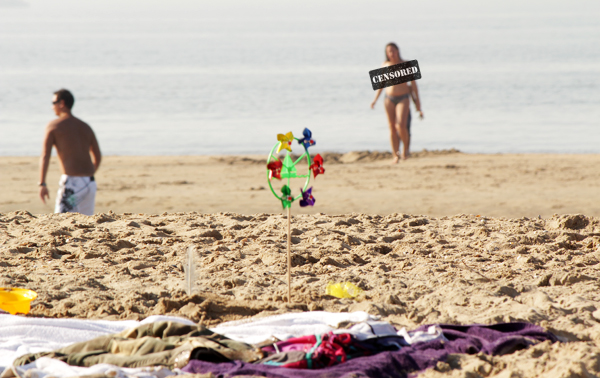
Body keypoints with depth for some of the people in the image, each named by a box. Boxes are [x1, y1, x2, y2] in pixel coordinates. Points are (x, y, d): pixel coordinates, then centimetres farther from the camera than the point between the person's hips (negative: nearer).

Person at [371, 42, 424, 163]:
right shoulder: (385, 65, 6)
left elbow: (413, 84, 2)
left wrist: (417, 100, 1)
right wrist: (375, 100, 11)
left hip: (403, 99, -3)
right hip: (389, 99, 3)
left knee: (401, 126, -17)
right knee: (392, 127, 0)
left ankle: (406, 147, 8)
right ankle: (396, 155, 6)